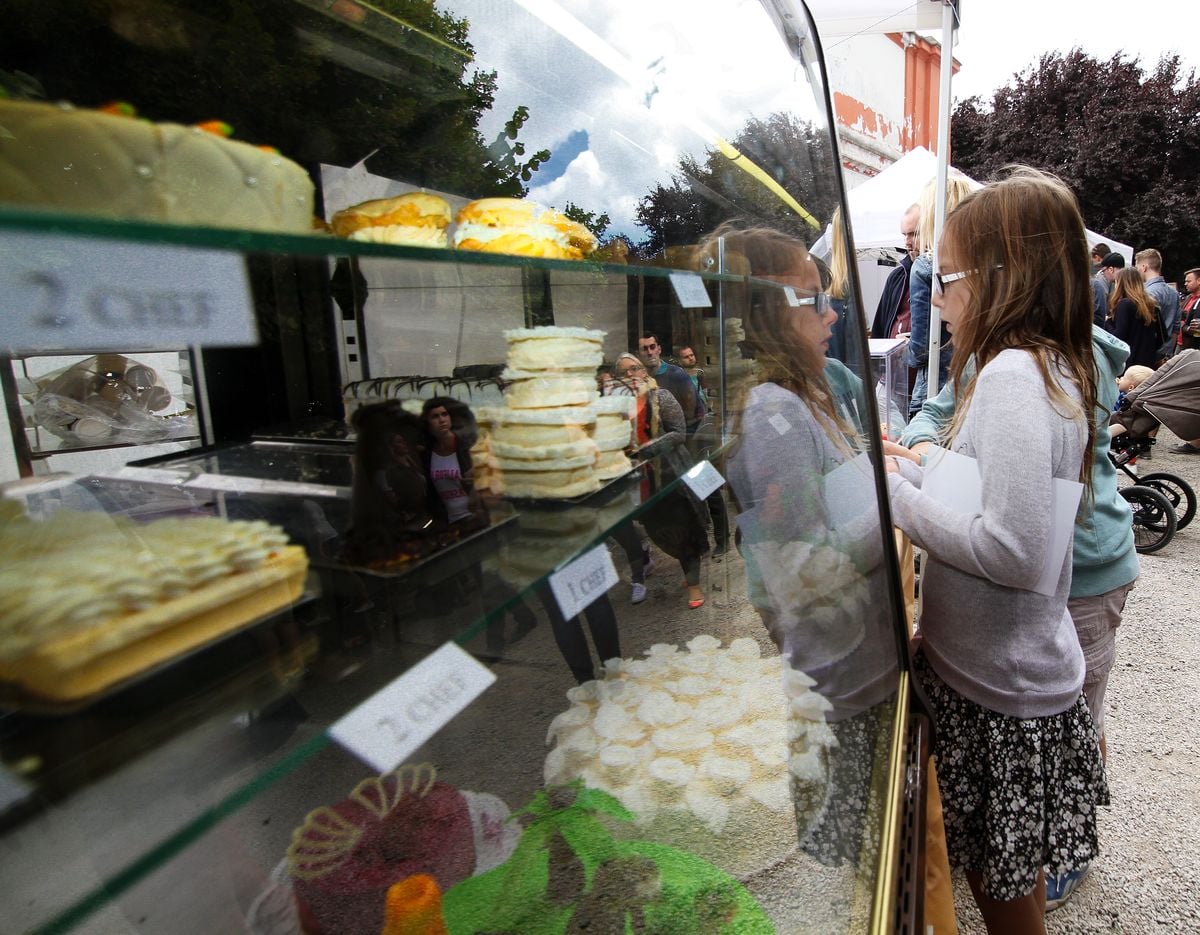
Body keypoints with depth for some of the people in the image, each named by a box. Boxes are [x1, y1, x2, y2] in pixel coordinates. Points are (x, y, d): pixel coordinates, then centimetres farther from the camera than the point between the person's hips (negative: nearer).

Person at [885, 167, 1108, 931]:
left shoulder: (1012, 374, -23)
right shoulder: (1053, 366, 6)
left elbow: (1013, 549, -29)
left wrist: (893, 494, -20)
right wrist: (913, 467, 3)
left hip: (998, 691, -8)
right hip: (1016, 671, 9)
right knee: (1007, 870, 27)